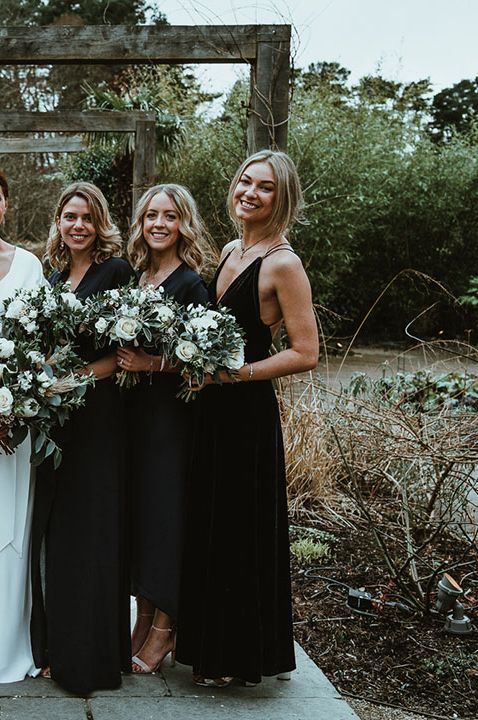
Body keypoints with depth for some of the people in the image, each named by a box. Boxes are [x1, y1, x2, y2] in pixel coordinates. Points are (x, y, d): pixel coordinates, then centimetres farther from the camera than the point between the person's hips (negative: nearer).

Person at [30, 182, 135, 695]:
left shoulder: (115, 270, -5)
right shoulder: (54, 277, 15)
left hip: (97, 416, -7)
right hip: (55, 421, 7)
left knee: (91, 533, -2)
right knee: (55, 533, 10)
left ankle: (92, 658, 8)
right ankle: (58, 649, 22)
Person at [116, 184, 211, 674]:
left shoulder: (192, 283, -8)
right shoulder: (134, 277, 11)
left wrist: (152, 364, -21)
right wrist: (122, 362, -2)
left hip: (171, 409, -6)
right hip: (134, 408, 6)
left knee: (165, 508, -2)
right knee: (136, 507, 8)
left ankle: (165, 625, 10)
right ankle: (143, 617, 20)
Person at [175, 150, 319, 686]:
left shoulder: (282, 264, -14)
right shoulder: (229, 251, 11)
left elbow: (306, 353, -17)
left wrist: (231, 374, -19)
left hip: (249, 414, -8)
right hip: (212, 409, 8)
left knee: (242, 530, 3)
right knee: (209, 526, 16)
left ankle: (243, 656, 20)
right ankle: (213, 647, 31)